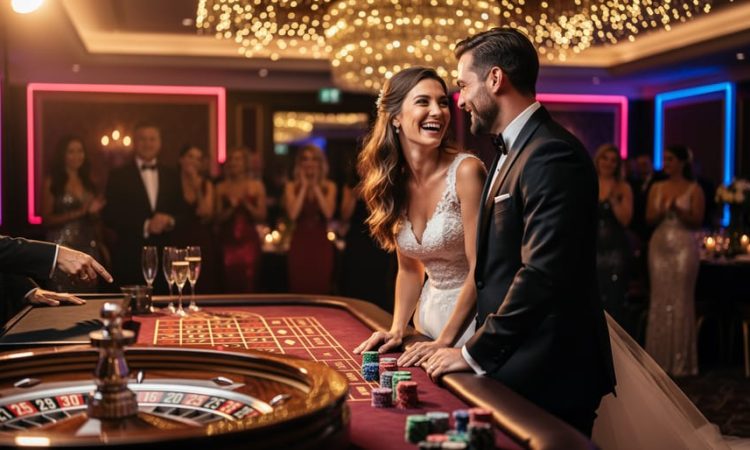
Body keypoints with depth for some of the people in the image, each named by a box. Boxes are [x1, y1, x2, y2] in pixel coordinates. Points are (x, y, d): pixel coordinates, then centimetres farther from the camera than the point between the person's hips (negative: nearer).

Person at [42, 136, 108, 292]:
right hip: (63, 247, -4)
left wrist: (100, 244, 6)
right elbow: (47, 219, -7)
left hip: (89, 248, 4)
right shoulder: (52, 183, 0)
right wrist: (79, 212, -15)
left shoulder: (88, 183, 14)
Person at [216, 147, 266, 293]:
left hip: (249, 241, -1)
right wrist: (232, 207, -12)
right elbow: (218, 218, 4)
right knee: (229, 285, -1)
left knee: (249, 285, -3)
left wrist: (246, 203, -12)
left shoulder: (256, 186, 5)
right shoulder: (221, 188, 7)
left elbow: (261, 216, 1)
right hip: (228, 241, 1)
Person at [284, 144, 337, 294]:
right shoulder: (291, 186, 4)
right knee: (299, 289, 1)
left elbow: (328, 213, -12)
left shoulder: (329, 186, 5)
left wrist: (316, 186, -8)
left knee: (321, 288, 1)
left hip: (321, 244, 0)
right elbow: (293, 214, -12)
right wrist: (304, 187, -7)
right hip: (299, 244, 0)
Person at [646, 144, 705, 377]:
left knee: (681, 300, -2)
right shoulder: (657, 188, 10)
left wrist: (678, 209, -19)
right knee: (659, 300, 5)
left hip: (683, 247, -4)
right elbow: (649, 219, 6)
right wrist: (661, 210, -14)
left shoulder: (694, 189, 0)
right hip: (659, 245, 4)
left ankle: (680, 360, 5)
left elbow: (697, 221, -5)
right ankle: (659, 358, 12)